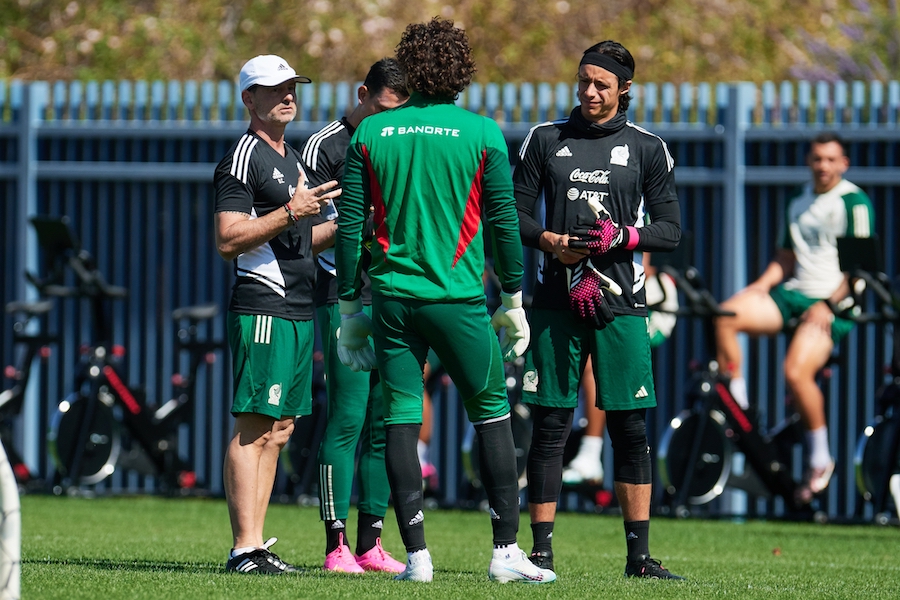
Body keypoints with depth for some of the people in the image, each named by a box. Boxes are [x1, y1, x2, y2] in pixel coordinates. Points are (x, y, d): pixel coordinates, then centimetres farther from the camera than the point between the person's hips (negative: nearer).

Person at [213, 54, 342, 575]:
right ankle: (245, 549, -14)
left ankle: (257, 545, 10)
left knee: (279, 430, 8)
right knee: (255, 428, -11)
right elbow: (228, 240, -16)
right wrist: (291, 213, -21)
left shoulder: (291, 157, 22)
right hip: (263, 310, -10)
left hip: (298, 311, 10)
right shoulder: (245, 157, -8)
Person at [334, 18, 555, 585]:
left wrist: (350, 308, 10)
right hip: (459, 300, -2)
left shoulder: (370, 133, 3)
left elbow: (350, 224, 3)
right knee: (492, 414, 8)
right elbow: (503, 221, -1)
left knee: (400, 420, 4)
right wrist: (513, 300, 9)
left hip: (393, 298, 2)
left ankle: (417, 555, 0)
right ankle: (506, 550, 6)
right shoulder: (482, 133, -3)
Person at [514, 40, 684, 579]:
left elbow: (670, 230, 6)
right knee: (550, 426, 0)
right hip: (556, 298, 1)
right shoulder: (546, 140, 10)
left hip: (620, 303, -1)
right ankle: (541, 550, 5)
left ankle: (639, 554, 2)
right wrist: (548, 240, -9)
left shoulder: (647, 149, 7)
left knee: (631, 428, -2)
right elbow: (516, 212, 10)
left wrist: (623, 236, -12)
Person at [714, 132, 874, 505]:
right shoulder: (798, 205, 19)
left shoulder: (854, 202, -4)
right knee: (724, 315, -17)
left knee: (796, 372, -27)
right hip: (792, 292, 7)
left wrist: (830, 304, -17)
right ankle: (737, 407, -7)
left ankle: (820, 458, -9)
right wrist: (763, 284, 4)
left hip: (832, 304, -7)